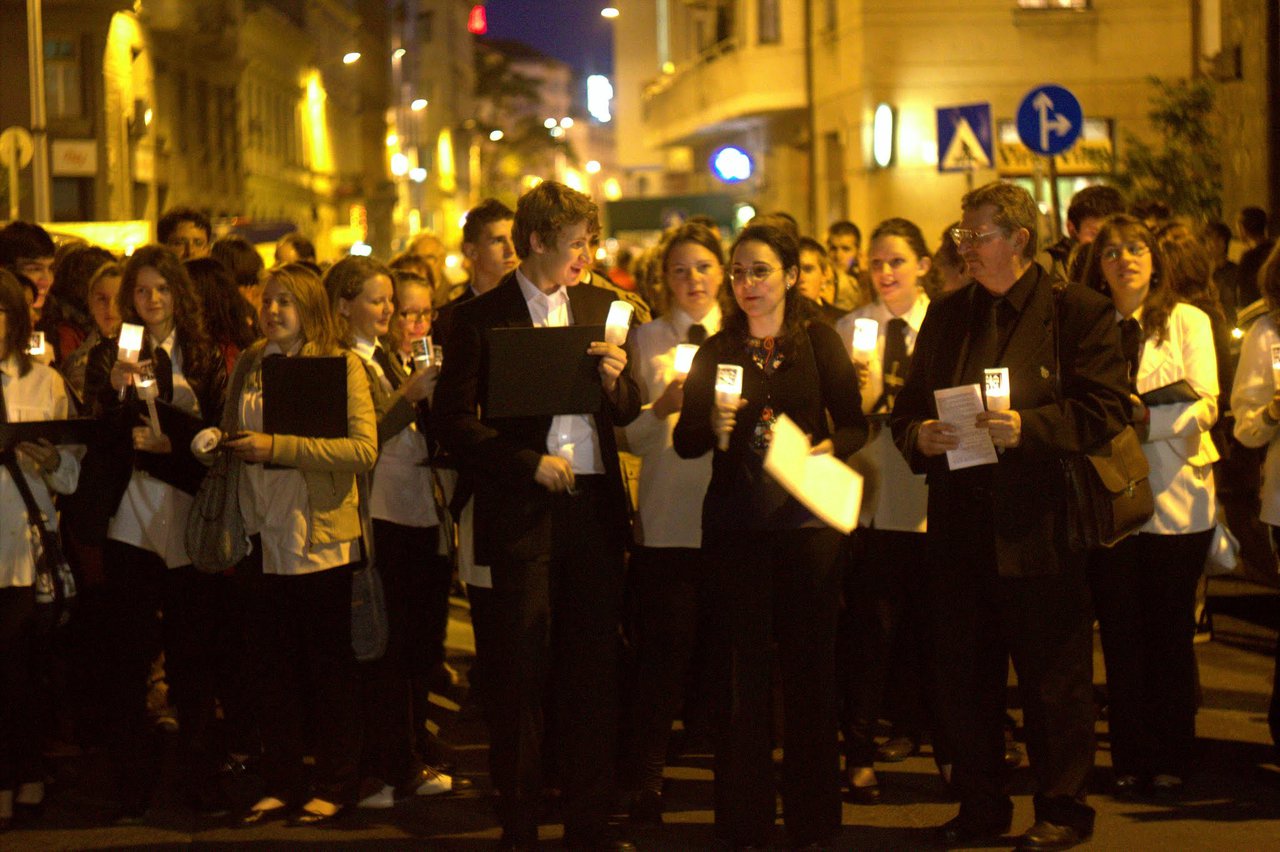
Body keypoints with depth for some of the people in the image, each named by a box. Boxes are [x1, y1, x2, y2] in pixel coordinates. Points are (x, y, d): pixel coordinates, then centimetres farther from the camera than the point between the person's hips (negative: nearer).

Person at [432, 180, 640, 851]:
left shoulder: (598, 307, 13)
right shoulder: (481, 317, -2)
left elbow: (626, 413, 17)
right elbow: (453, 421, -7)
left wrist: (615, 380, -5)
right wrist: (530, 463, -13)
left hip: (595, 505, 4)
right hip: (523, 514, -4)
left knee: (595, 670, 6)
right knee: (522, 674, 1)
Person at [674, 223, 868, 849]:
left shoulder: (820, 343, 5)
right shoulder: (717, 351, 7)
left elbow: (855, 423, 3)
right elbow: (684, 440, 2)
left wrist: (830, 448, -17)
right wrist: (713, 428, -19)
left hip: (808, 518, 0)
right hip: (737, 525, 0)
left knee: (810, 665, 3)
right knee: (744, 668, 1)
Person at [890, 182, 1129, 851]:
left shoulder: (1078, 313, -2)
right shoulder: (945, 315, 16)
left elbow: (1106, 411, -10)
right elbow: (906, 410, 17)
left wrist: (1027, 427, -21)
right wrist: (918, 435, -5)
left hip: (1041, 526, -5)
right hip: (960, 526, 6)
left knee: (1052, 678, 1)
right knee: (962, 676, 10)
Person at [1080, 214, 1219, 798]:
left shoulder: (1188, 322, 5)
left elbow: (1203, 406, -6)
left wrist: (1141, 420, -20)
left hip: (1175, 498, -1)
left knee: (1170, 635, 4)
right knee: (1120, 635, 4)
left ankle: (1171, 762, 13)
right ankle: (1129, 760, 13)